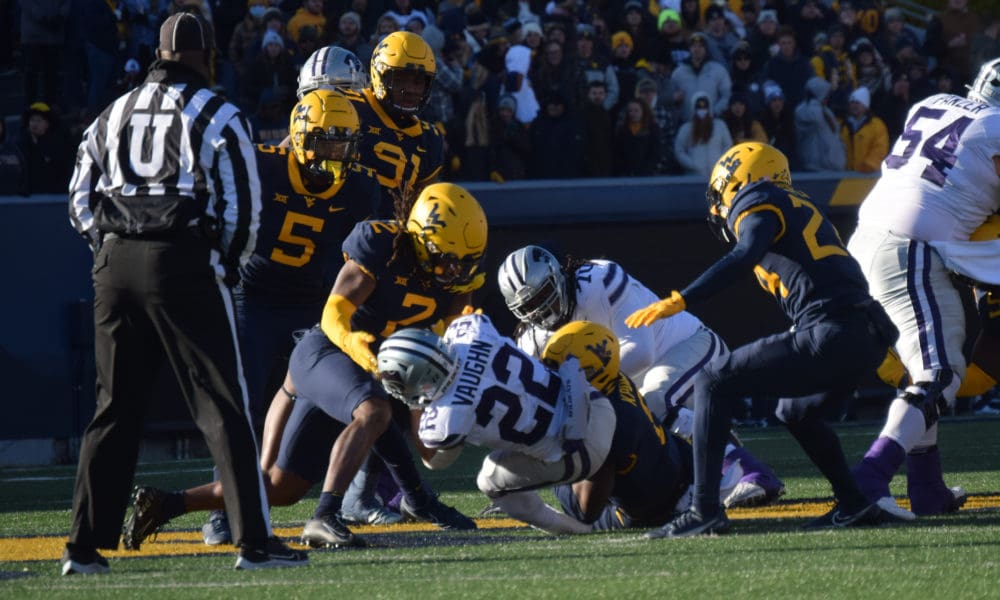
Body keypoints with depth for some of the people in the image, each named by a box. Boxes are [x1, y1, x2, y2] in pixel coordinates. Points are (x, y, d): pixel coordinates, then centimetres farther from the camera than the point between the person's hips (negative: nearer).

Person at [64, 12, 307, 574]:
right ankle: (254, 538, -7)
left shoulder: (114, 114, 14)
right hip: (186, 265, -5)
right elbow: (241, 205, -6)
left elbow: (82, 200, 15)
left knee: (116, 407, 11)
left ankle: (86, 545, 10)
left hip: (116, 262, 5)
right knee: (223, 406, -3)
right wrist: (229, 264, 8)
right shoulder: (218, 117, -2)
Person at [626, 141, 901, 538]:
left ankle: (705, 511, -8)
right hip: (869, 339, 9)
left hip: (831, 334, -9)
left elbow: (746, 256, -17)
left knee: (714, 383, -1)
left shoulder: (758, 205, 4)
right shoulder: (799, 209, 30)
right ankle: (854, 504, 27)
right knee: (795, 411, 34)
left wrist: (678, 302, -23)